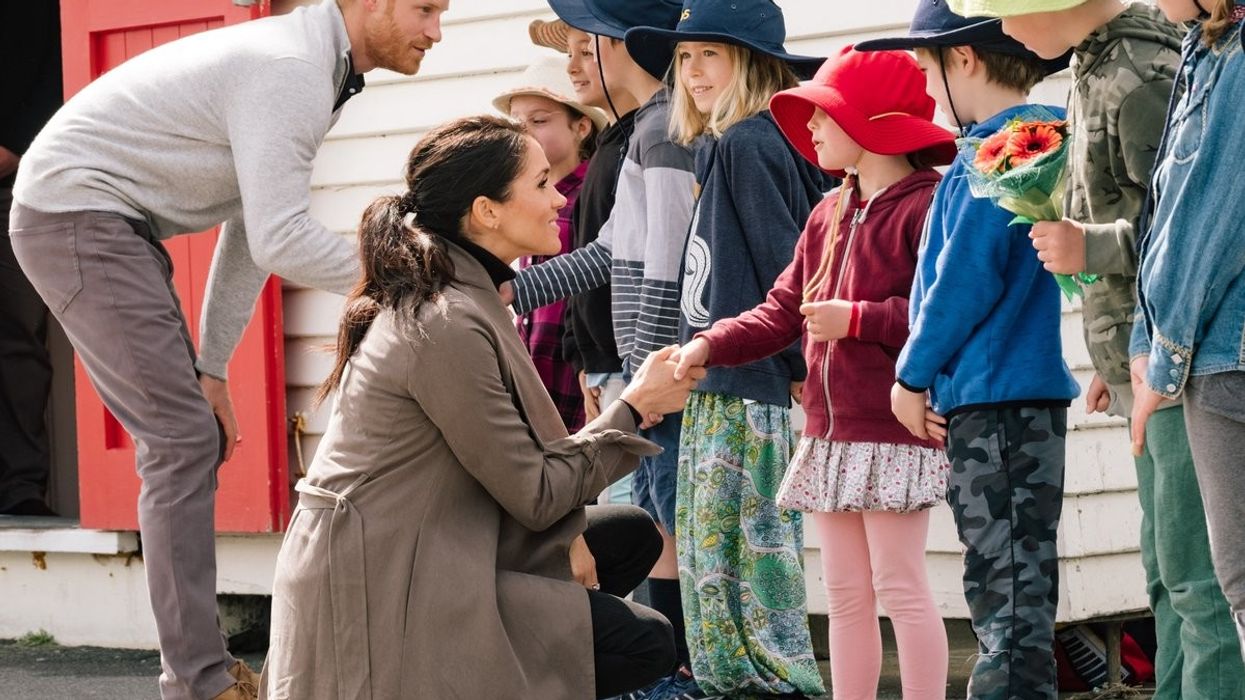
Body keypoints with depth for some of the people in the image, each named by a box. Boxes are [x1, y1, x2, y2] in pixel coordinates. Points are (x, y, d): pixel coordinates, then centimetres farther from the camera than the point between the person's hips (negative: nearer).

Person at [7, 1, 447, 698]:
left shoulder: (319, 69, 12)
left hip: (112, 222, 11)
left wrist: (211, 370, 15)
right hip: (75, 214, -11)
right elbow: (279, 242, -26)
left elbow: (252, 233, 15)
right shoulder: (290, 71, -22)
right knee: (182, 440, -13)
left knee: (191, 439, 11)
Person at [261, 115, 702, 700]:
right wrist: (633, 408, -6)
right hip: (383, 593, -10)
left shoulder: (464, 296, 10)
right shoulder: (446, 325, -21)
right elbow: (533, 497, -15)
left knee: (632, 536, 17)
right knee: (643, 643, -10)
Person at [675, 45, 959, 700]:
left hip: (895, 433, -8)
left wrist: (856, 319, -16)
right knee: (845, 593, 11)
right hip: (831, 434, 8)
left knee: (900, 586, -5)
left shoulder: (926, 206, -12)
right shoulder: (829, 215, 16)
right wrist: (710, 346, 1)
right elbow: (782, 311, 15)